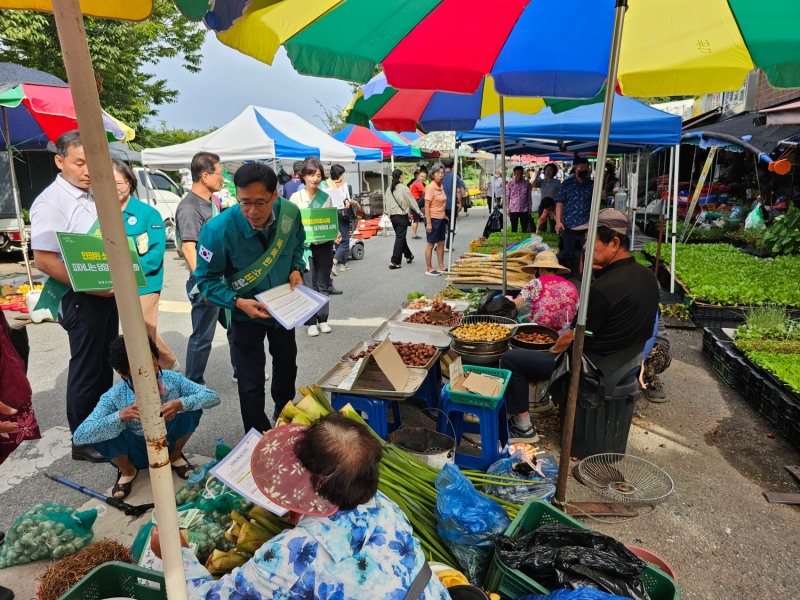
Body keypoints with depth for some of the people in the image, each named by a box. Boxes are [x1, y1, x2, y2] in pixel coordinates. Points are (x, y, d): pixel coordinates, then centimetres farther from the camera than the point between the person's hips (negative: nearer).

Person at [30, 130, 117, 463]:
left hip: (106, 292, 8)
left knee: (105, 365, 17)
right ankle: (83, 441, 19)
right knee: (86, 370, 3)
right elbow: (44, 260, -20)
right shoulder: (50, 202, -14)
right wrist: (91, 287, -22)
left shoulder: (93, 196, 9)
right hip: (80, 298, -8)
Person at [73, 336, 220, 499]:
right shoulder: (114, 397, -25)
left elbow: (212, 397, -23)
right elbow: (80, 435, -32)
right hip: (136, 453, -1)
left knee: (192, 406, -25)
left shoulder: (171, 379, -21)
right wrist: (121, 416, -47)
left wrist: (180, 404, -41)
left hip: (168, 444, 1)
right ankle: (128, 471, 5)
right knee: (104, 431, -30)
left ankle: (175, 457, 5)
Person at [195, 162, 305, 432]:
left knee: (287, 364, 26)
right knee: (251, 383, 4)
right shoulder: (218, 230, -32)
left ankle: (285, 413, 56)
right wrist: (238, 302, -33)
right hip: (246, 313, -4)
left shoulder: (290, 213, -20)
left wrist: (296, 269, -14)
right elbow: (206, 279, -19)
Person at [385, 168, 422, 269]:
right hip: (402, 216, -6)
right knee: (400, 238, -2)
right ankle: (394, 262, -5)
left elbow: (386, 202, 7)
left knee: (400, 237, 19)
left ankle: (408, 256, 34)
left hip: (393, 216, 6)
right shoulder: (404, 188, -13)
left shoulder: (388, 189, 2)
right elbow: (412, 201, -8)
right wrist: (419, 212, 3)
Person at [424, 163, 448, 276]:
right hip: (433, 219, -8)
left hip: (441, 219, 8)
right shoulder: (431, 187, -14)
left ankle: (441, 266, 23)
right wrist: (428, 222, -20)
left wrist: (444, 220, 15)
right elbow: (426, 206, -16)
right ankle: (429, 269, 11)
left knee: (441, 243, 13)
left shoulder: (441, 187, 9)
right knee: (431, 244, 1)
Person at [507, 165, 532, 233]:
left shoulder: (526, 183, 0)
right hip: (513, 210, -1)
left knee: (525, 229, 5)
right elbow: (507, 197, 2)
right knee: (514, 229, 7)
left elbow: (529, 197, 5)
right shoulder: (509, 184, -3)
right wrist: (507, 209, -2)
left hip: (524, 210, 1)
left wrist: (529, 209, 3)